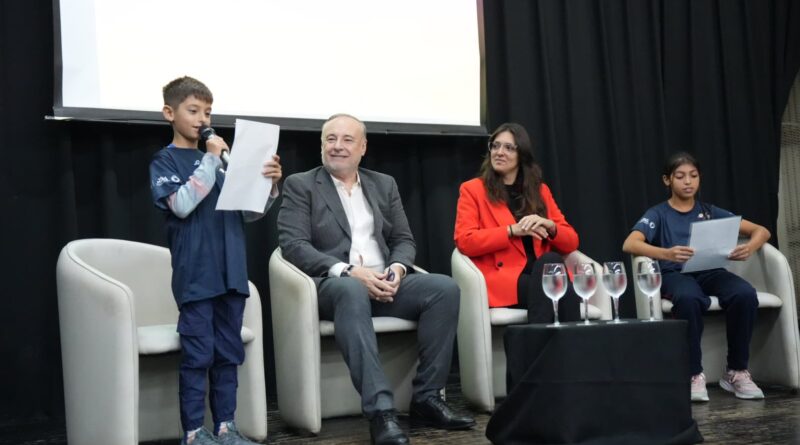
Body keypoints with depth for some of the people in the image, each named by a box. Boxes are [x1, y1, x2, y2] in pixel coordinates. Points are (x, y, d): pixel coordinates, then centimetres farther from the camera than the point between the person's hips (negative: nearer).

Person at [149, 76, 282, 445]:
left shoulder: (220, 159, 15)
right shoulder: (165, 160, 1)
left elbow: (248, 212, 14)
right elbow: (181, 204, -16)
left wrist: (269, 185, -4)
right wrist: (210, 160, -15)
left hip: (230, 271, 5)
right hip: (195, 275, -5)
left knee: (229, 353, 9)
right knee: (198, 354, -4)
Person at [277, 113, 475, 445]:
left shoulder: (384, 185, 20)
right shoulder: (300, 185, 6)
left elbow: (404, 241, 16)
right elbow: (293, 245, -7)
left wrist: (397, 269, -9)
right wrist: (348, 271, -20)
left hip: (384, 283, 5)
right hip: (332, 284, -5)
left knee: (445, 288, -21)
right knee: (351, 290, -40)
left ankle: (426, 398, -17)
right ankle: (380, 409, -45)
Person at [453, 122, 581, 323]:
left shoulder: (540, 190, 20)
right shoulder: (472, 189, 9)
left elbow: (571, 242, 17)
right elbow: (464, 241, -5)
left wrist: (549, 226, -5)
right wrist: (512, 230, -13)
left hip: (543, 274, 3)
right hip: (501, 279, -3)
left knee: (550, 260, -34)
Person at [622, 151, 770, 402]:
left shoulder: (710, 212, 19)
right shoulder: (658, 214, 10)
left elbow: (761, 231, 13)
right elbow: (629, 244, -10)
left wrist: (751, 247, -13)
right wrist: (666, 254, -30)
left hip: (710, 272, 3)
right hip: (675, 274, -3)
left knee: (745, 294, -30)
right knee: (689, 298, -40)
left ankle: (737, 371, -14)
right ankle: (694, 374, -26)